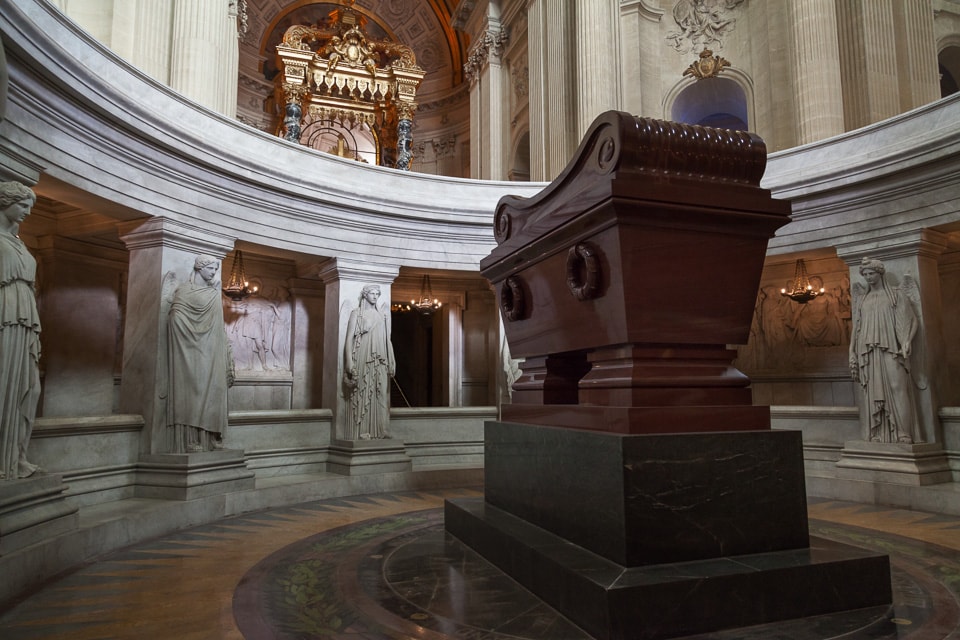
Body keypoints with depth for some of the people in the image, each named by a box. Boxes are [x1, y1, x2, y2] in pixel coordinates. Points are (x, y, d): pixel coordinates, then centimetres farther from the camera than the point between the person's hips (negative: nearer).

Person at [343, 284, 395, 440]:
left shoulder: (382, 315, 16)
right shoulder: (357, 313, 3)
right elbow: (349, 338, -3)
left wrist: (391, 362, 8)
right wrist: (349, 362, -13)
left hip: (380, 361, 4)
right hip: (363, 360, -4)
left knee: (380, 394, 1)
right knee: (362, 393, -5)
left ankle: (379, 429, 5)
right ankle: (362, 431, -2)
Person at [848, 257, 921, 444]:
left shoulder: (896, 294, 10)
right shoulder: (860, 299, 18)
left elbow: (910, 320, 2)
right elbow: (856, 328, 16)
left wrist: (907, 342, -15)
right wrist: (853, 355, 8)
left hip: (891, 350, -3)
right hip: (869, 352, 3)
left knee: (897, 389, -10)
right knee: (874, 393, 0)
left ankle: (903, 435, -9)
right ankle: (877, 435, 1)